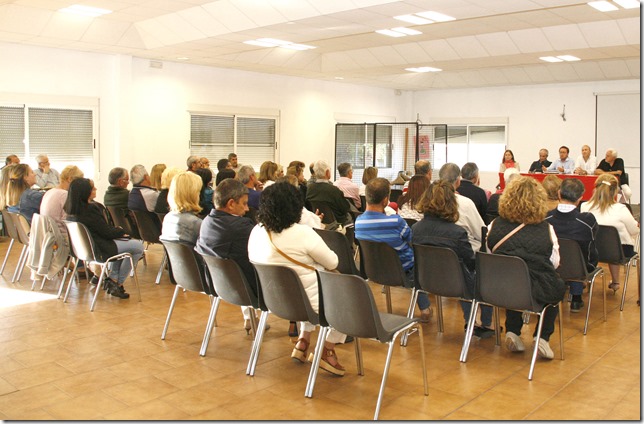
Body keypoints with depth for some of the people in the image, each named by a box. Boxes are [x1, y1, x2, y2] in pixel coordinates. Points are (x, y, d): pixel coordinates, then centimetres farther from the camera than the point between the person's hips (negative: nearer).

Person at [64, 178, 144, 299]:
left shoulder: (71, 209, 3)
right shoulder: (90, 209, -25)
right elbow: (107, 232, -17)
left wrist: (117, 230, 7)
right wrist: (121, 231, 1)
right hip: (98, 249, -10)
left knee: (122, 242, 27)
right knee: (138, 246, -1)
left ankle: (112, 279, 21)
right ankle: (117, 283, 8)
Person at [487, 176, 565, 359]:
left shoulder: (494, 226, -2)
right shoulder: (546, 229, -6)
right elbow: (554, 263, 3)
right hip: (537, 291, -2)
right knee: (558, 286, 31)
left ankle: (512, 333, 27)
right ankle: (542, 338, 22)